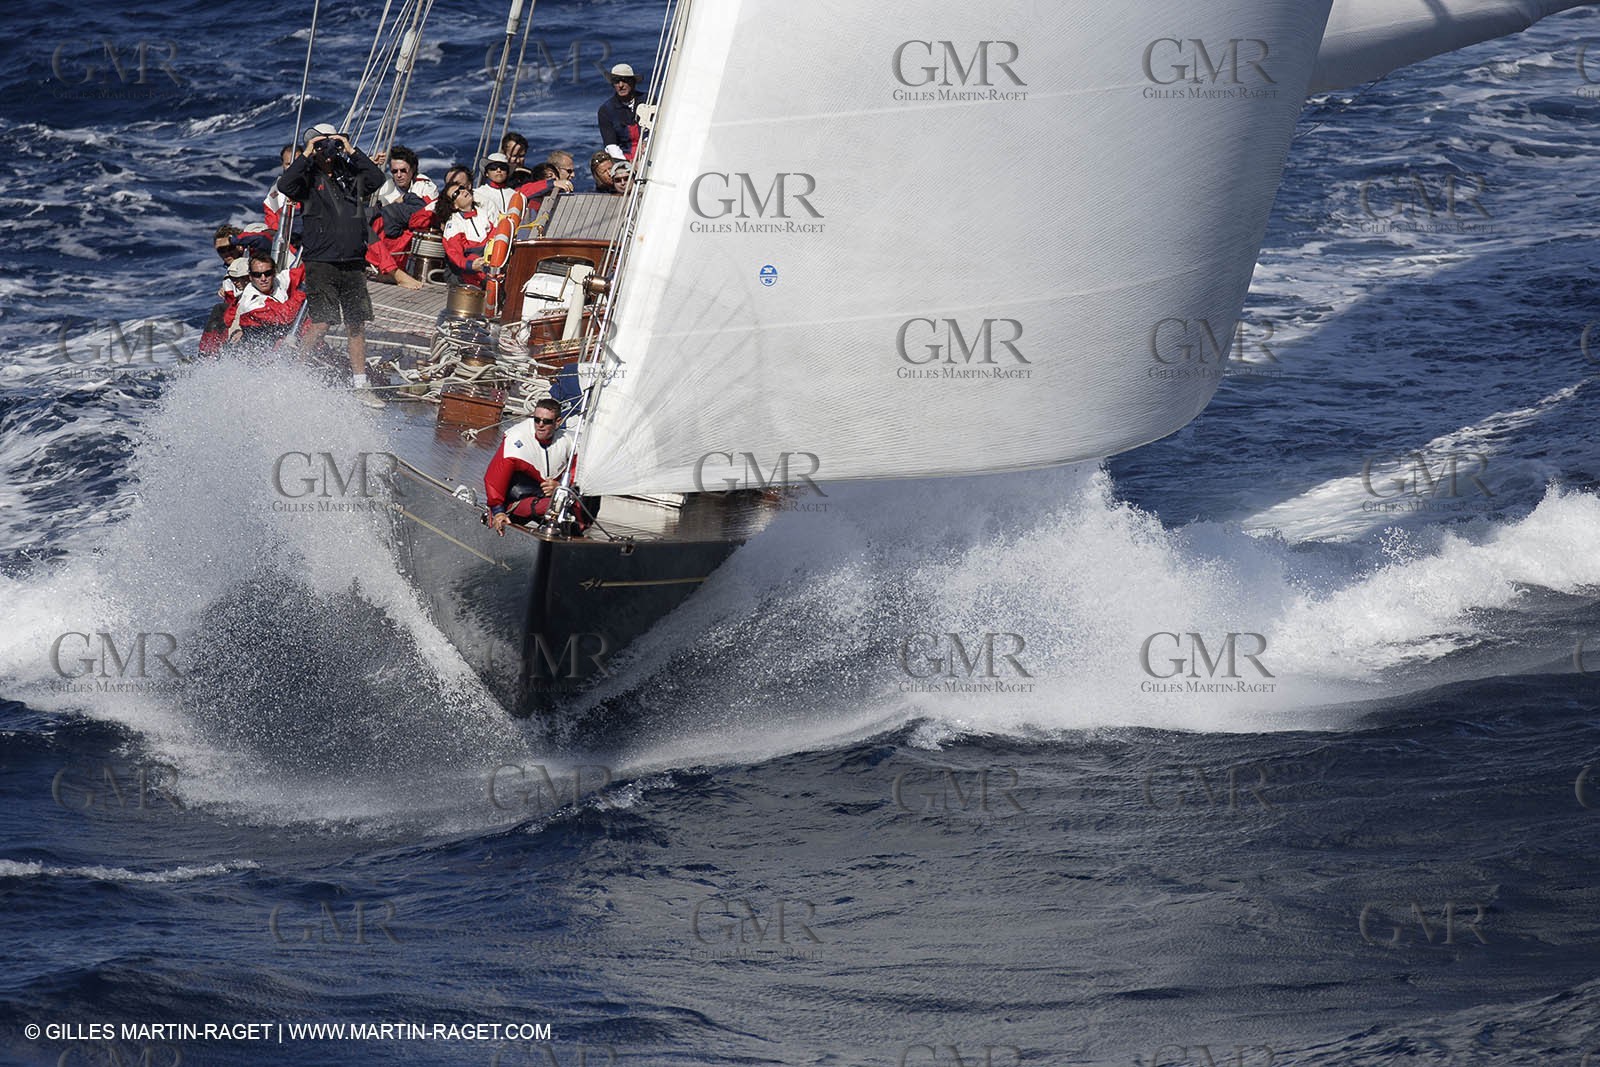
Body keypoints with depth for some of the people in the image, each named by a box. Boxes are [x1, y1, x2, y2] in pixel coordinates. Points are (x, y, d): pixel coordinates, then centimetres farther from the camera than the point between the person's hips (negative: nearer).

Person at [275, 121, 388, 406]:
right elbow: (285, 185, -17)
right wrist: (306, 156, -13)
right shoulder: (309, 178, 1)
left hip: (353, 264, 4)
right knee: (320, 324, -12)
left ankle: (359, 388, 11)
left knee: (357, 326, 6)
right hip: (321, 263, -4)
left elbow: (377, 179, -4)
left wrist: (352, 152, -5)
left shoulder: (351, 176, 12)